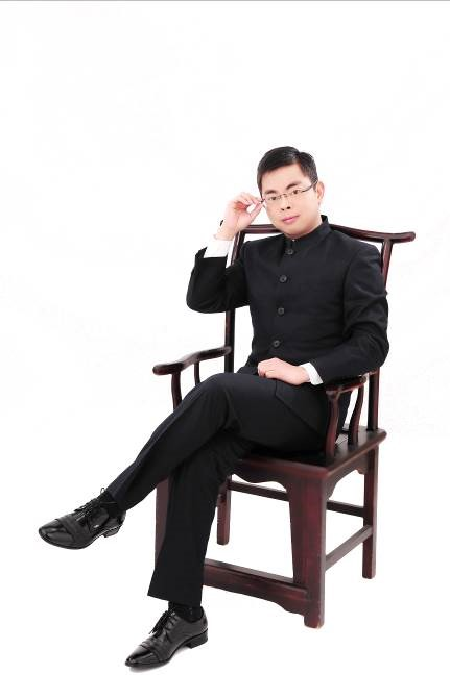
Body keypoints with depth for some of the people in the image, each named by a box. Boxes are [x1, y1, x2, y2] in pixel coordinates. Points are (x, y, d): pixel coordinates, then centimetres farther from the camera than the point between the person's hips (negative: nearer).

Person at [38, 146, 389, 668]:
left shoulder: (355, 258, 3)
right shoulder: (259, 254, 20)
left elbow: (372, 345, -5)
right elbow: (203, 300, 14)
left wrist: (304, 371, -17)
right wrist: (227, 233, 5)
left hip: (313, 404, -5)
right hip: (254, 398, 5)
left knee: (216, 390, -35)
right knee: (199, 459, -28)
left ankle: (109, 507, -26)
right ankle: (184, 615, -23)